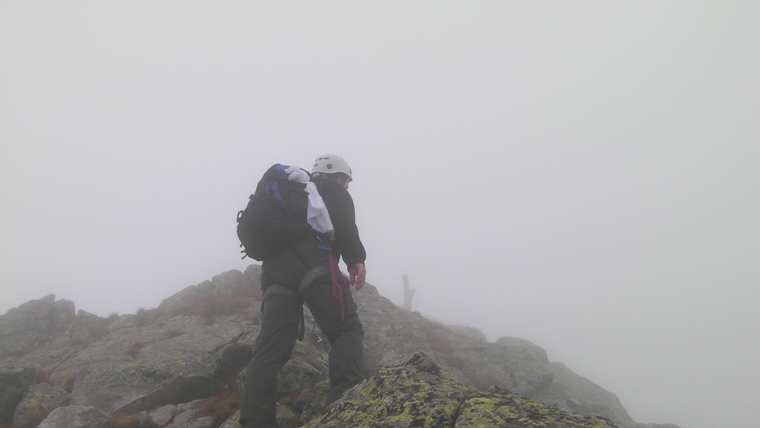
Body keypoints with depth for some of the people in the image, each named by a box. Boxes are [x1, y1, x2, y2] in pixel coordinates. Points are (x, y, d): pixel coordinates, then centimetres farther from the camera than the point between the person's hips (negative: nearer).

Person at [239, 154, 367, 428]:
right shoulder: (332, 190, 16)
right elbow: (343, 220, -5)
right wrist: (355, 259, -7)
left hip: (274, 269, 6)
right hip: (312, 264, -6)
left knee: (270, 348, -1)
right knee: (347, 330, -1)